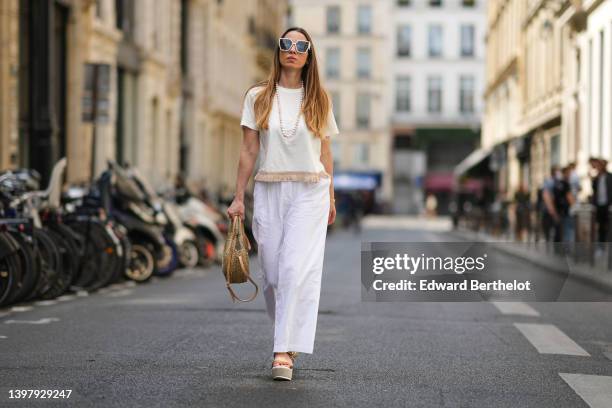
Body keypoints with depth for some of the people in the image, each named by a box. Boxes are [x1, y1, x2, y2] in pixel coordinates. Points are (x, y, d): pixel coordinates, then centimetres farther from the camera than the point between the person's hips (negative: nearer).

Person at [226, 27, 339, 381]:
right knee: (272, 271, 3)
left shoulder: (319, 100, 7)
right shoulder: (258, 97, 5)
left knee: (298, 269, -13)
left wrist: (330, 198, 9)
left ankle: (285, 352, -16)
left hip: (309, 192, -1)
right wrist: (239, 197, 1)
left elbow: (325, 153, 11)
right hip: (269, 191, 1)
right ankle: (290, 338, 26)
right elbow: (249, 150, 4)